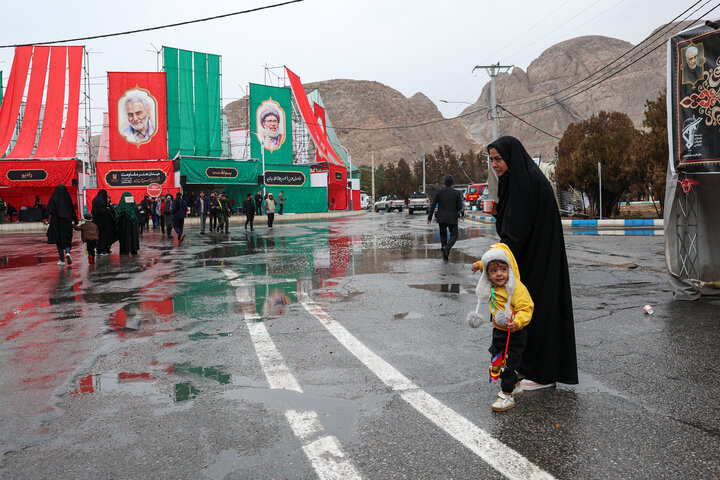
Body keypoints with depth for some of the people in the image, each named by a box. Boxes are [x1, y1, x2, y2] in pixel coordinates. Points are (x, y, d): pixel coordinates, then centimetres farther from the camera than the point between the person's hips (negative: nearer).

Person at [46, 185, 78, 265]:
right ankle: (67, 253, -20)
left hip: (57, 222, -1)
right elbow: (73, 210, 7)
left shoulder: (53, 198, -1)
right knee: (67, 240, 10)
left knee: (59, 241, 6)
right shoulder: (68, 198, 4)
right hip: (67, 222, 1)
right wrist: (76, 221, 14)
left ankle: (62, 260, 4)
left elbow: (50, 209, -13)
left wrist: (49, 218, -19)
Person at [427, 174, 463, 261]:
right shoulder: (457, 193, -7)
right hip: (452, 218, -2)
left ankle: (445, 256, 11)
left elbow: (432, 205, -4)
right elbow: (460, 207, -6)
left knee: (443, 236, 13)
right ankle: (447, 247, -19)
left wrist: (429, 217, 2)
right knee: (454, 235, 8)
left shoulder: (438, 191, -4)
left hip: (442, 218, 2)